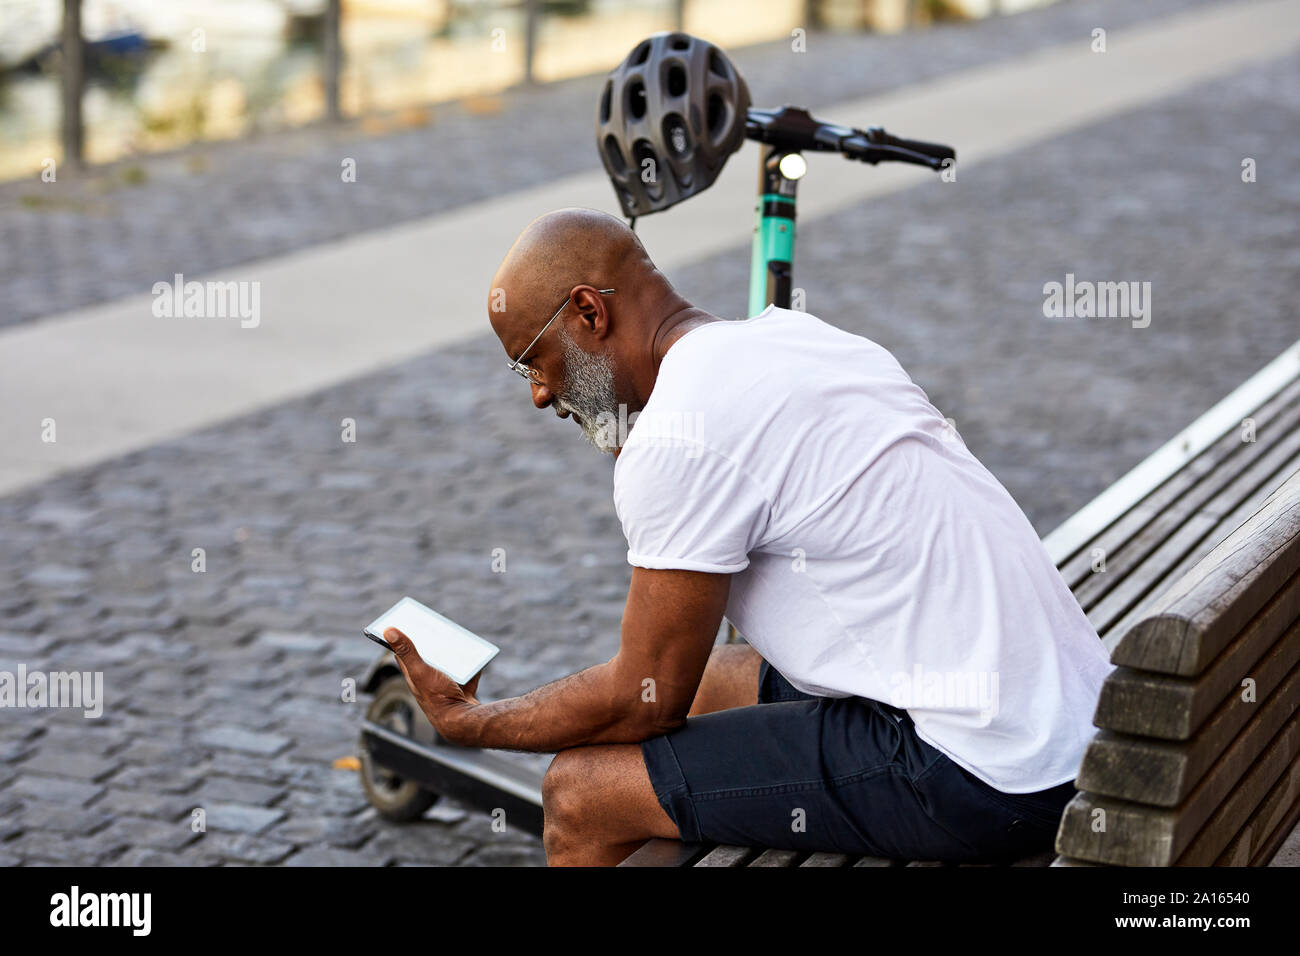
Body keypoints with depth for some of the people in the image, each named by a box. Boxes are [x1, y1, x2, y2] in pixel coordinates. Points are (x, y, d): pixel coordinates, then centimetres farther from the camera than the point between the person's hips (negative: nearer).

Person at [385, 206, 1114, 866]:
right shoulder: (794, 335, 12)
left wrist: (467, 721, 6)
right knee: (700, 682, 25)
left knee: (582, 796, -5)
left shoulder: (677, 436, -15)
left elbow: (644, 700, -8)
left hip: (976, 782, -10)